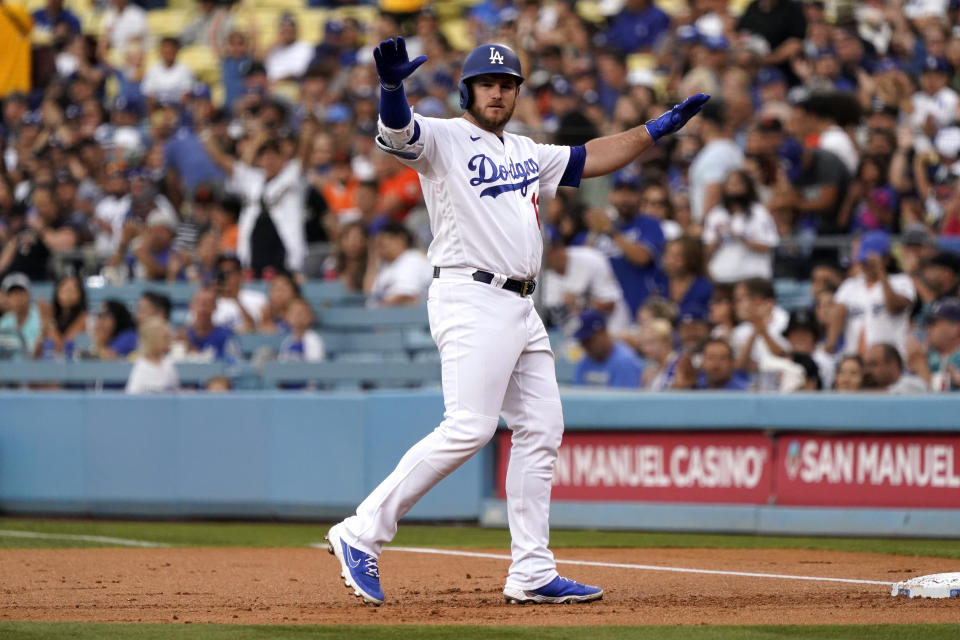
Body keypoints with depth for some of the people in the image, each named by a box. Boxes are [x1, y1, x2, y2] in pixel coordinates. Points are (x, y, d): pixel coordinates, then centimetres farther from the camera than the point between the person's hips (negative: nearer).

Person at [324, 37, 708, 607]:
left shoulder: (525, 153, 21)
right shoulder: (443, 139, -3)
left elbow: (590, 160, 29)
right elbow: (397, 132, -23)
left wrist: (660, 128, 24)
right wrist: (392, 85, -44)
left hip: (520, 307, 9)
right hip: (470, 298, -9)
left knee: (541, 430, 6)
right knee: (469, 428, -18)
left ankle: (533, 574, 9)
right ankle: (363, 534, -14)